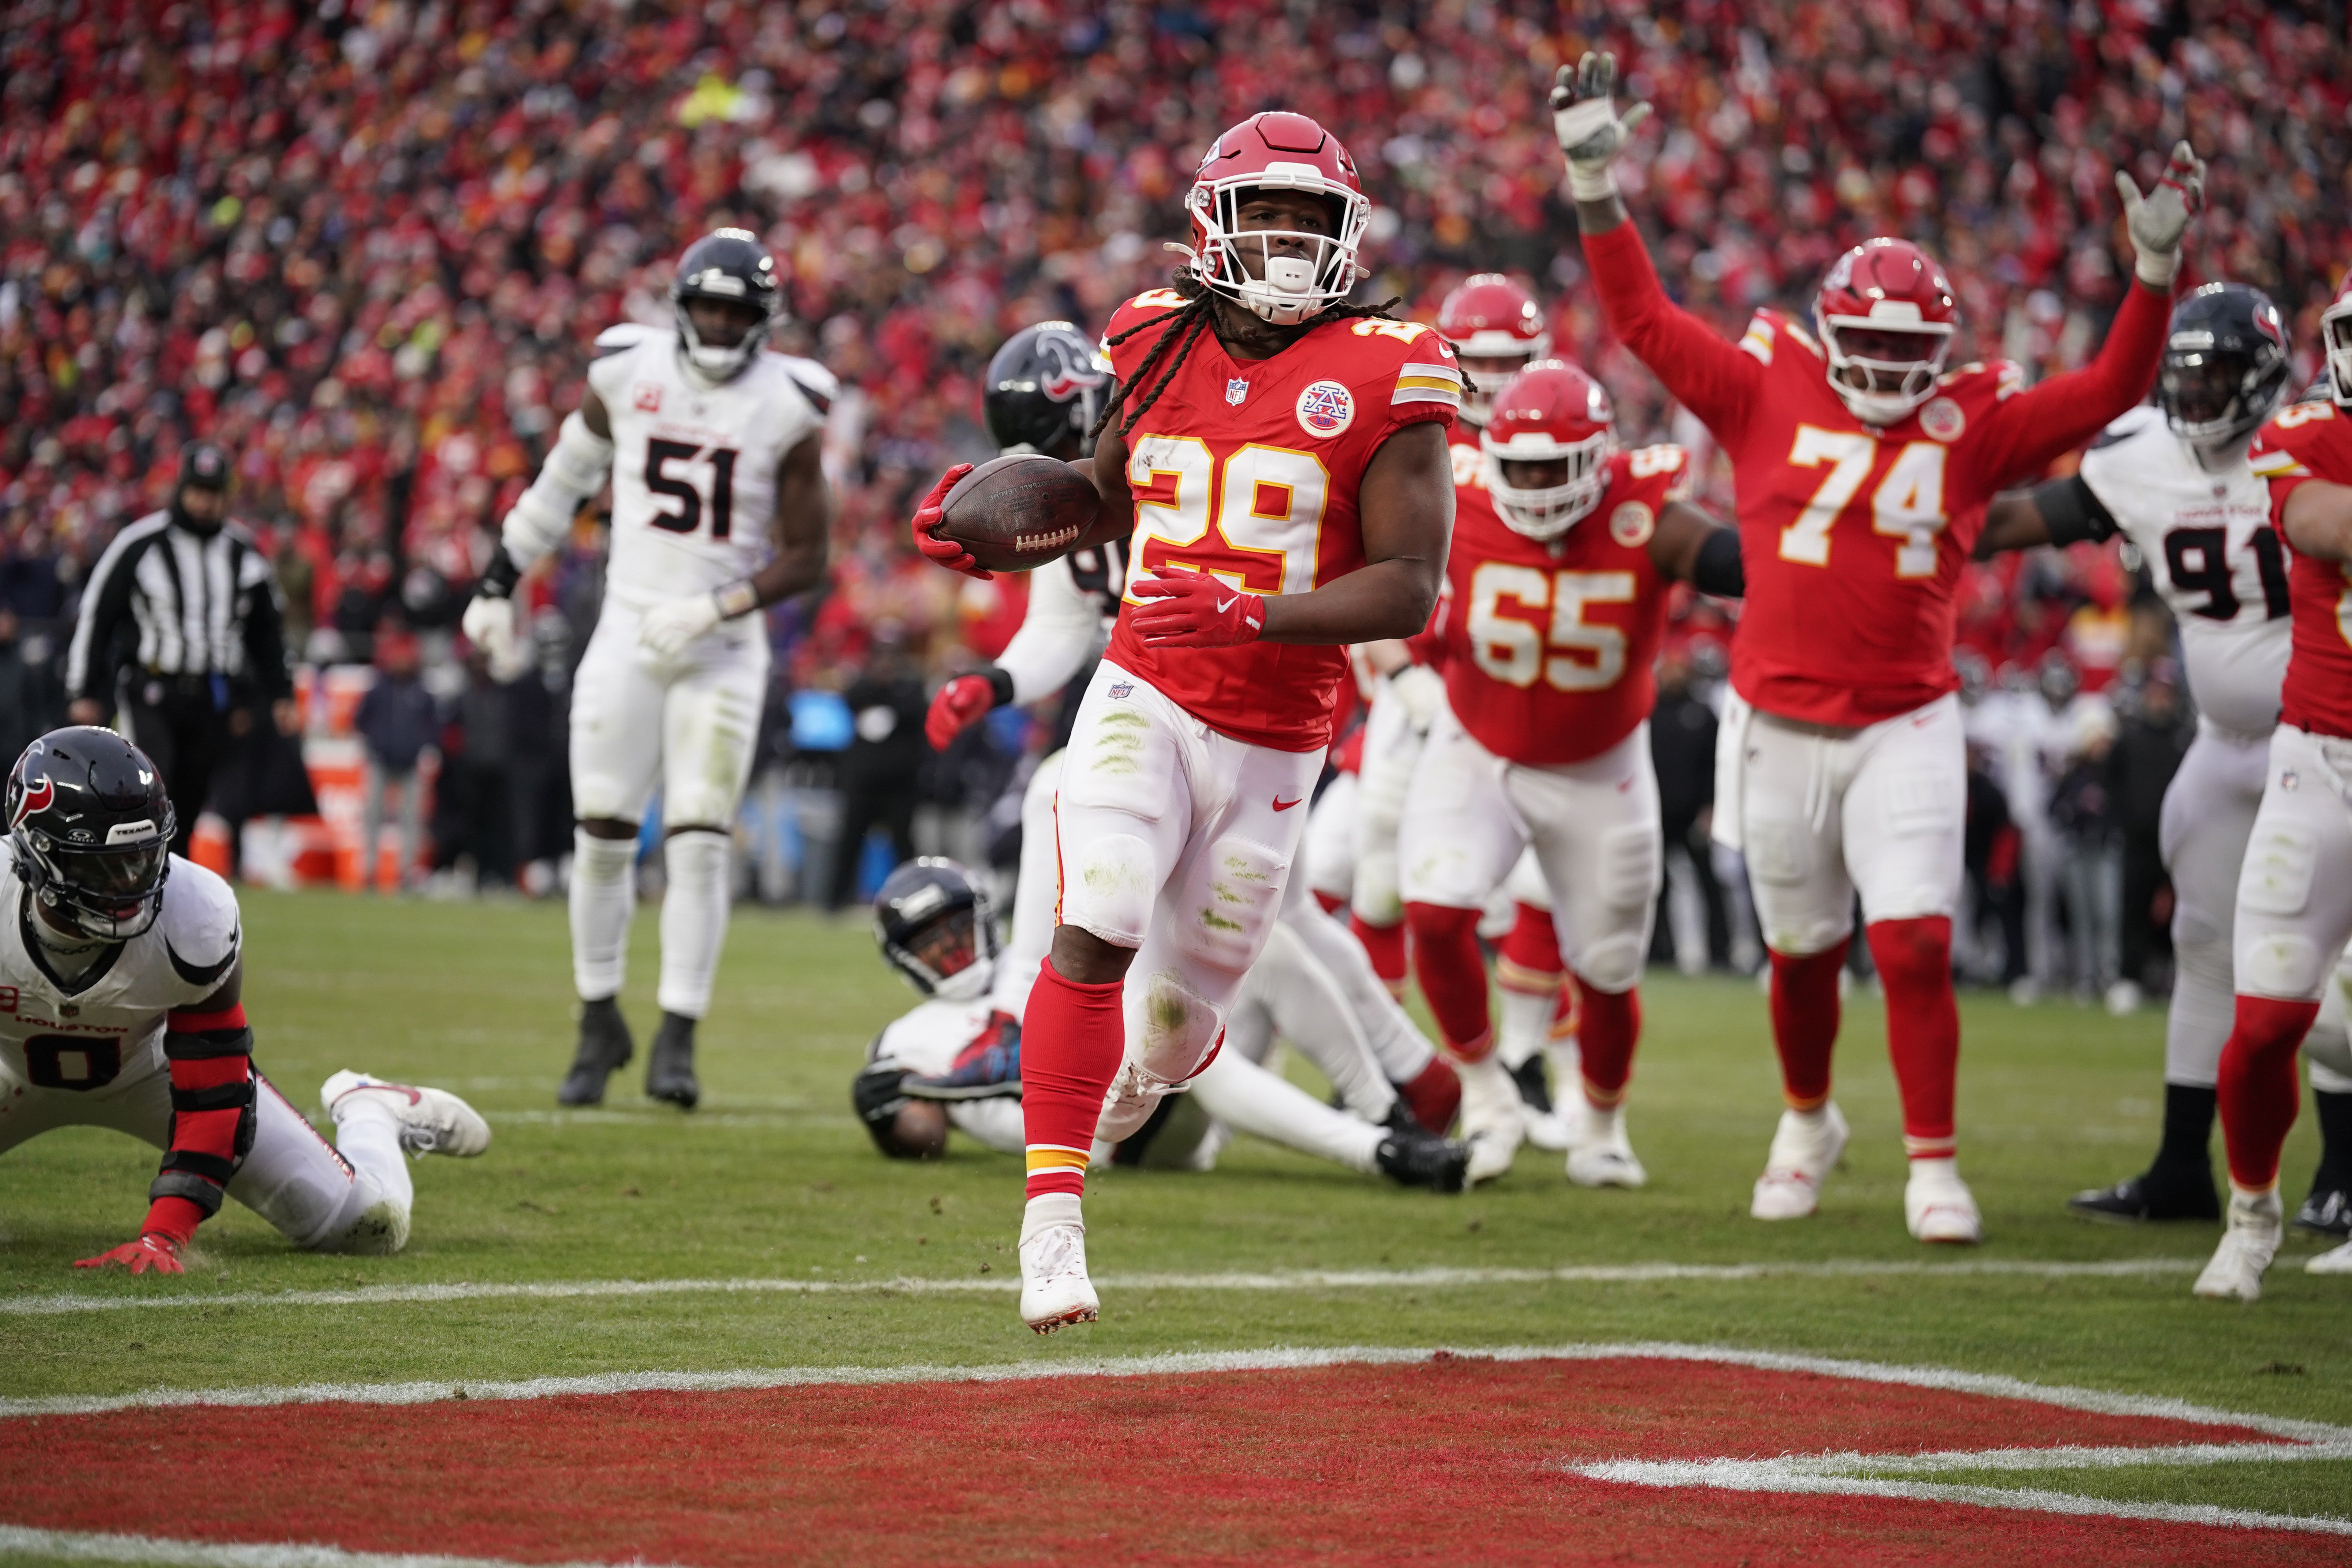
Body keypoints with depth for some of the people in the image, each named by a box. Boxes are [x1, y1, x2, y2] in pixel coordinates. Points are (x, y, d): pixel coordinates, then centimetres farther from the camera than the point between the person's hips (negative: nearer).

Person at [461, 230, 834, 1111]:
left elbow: (806, 559, -4)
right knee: (602, 835, 1)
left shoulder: (786, 409, -7)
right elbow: (563, 480, 16)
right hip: (628, 633, 2)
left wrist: (713, 610, -16)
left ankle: (678, 1039, -2)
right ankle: (600, 1022, 17)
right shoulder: (628, 376, 0)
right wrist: (501, 582, 17)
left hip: (721, 650, -2)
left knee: (699, 843, -9)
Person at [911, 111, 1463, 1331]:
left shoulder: (1382, 380, -8)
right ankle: (1051, 1216, -18)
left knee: (1179, 1018, 9)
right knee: (1094, 933, -23)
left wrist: (1250, 613, -26)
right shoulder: (1160, 344, 4)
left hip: (1273, 743, -1)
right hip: (1144, 699, 1)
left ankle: (1142, 1074, 48)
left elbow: (1411, 587, -13)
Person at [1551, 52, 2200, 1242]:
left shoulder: (1969, 430, 2)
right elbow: (1645, 322, 1)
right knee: (1803, 952, 14)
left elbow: (2107, 392, 1)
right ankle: (1807, 1121, 38)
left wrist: (2156, 267, -9)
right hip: (1780, 727, 1)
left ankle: (1931, 1166, -1)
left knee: (1916, 946, -11)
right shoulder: (1768, 399, 0)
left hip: (1907, 729, -1)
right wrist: (1595, 185, -6)